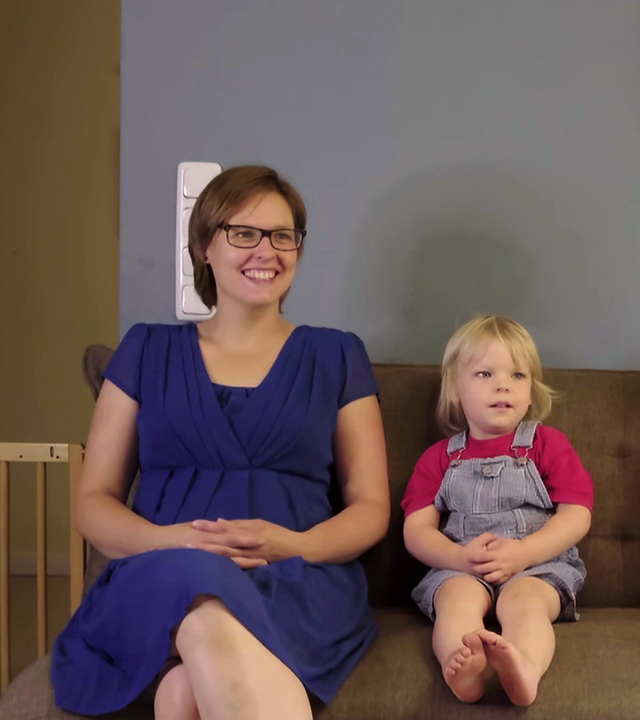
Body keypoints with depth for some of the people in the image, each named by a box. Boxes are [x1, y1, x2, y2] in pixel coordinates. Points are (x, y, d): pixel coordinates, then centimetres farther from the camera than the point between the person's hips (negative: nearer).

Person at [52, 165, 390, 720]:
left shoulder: (337, 356, 14)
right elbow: (93, 501, 13)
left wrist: (296, 546, -11)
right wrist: (169, 540, -10)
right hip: (159, 582, 2)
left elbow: (371, 507, 12)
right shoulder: (148, 351, 16)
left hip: (300, 583, -1)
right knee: (198, 590, -39)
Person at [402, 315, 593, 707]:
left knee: (523, 598, -34)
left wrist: (523, 553, -15)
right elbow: (416, 529, 7)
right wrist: (460, 557, -15)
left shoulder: (548, 444, 12)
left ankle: (525, 667, -64)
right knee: (458, 594, -33)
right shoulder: (440, 457, 15)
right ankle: (460, 665, -61)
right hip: (459, 568, 1)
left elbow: (578, 515, 1)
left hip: (540, 565, -1)